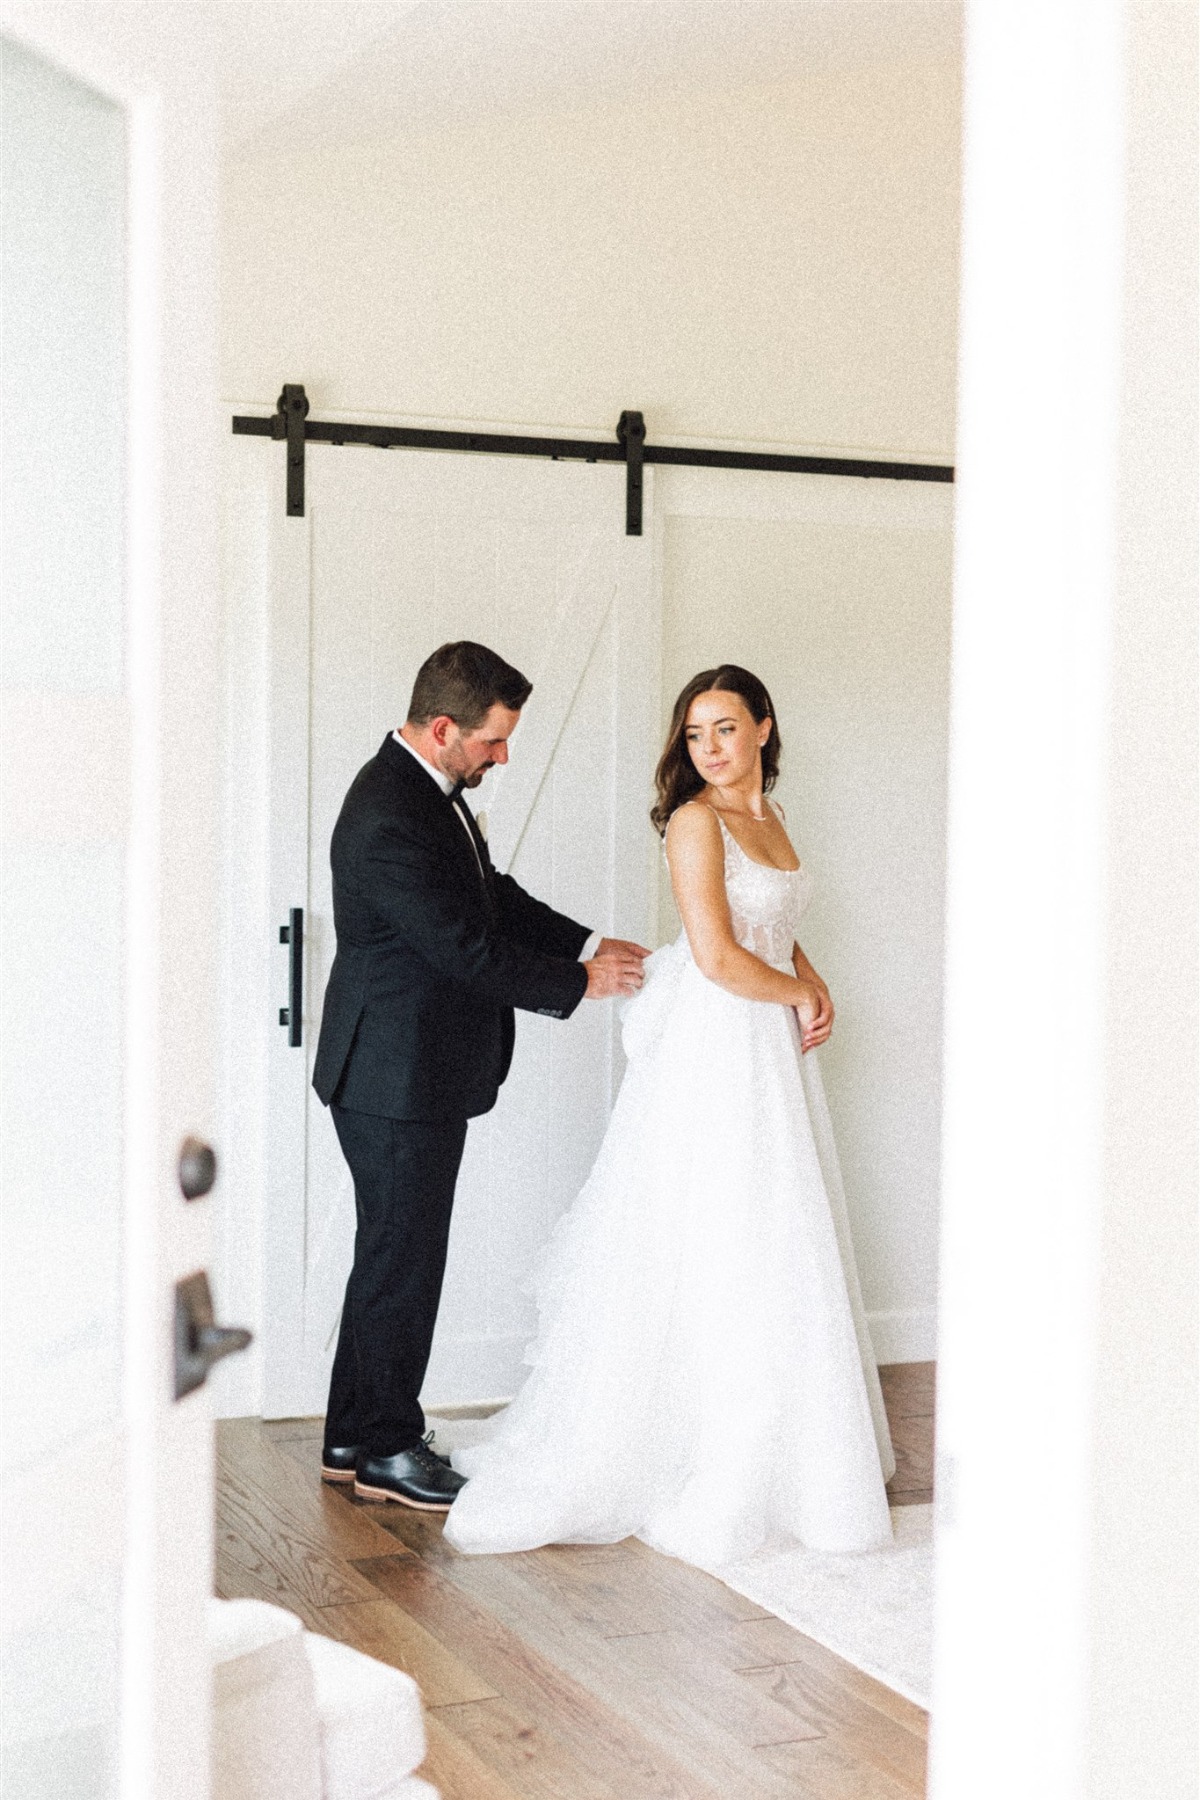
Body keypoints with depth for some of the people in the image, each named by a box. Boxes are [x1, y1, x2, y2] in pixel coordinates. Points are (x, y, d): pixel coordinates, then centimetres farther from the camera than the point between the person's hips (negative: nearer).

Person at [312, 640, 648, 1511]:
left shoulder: (432, 790, 8)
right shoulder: (387, 819, -24)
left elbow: (496, 898, 16)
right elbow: (466, 949, -23)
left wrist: (591, 943, 4)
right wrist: (580, 983, -13)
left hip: (417, 1075, 10)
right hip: (400, 1079, -10)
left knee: (393, 1257, 17)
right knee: (404, 1260, 1)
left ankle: (353, 1438, 28)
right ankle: (388, 1450, 15)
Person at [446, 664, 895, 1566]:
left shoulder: (768, 817, 13)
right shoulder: (696, 821, -13)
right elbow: (718, 956, -20)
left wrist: (816, 987, 4)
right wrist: (799, 995, -6)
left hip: (773, 1050, 9)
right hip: (715, 1050, -9)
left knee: (777, 1248, 14)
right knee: (711, 1248, -3)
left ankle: (775, 1446, 25)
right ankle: (710, 1458, 7)